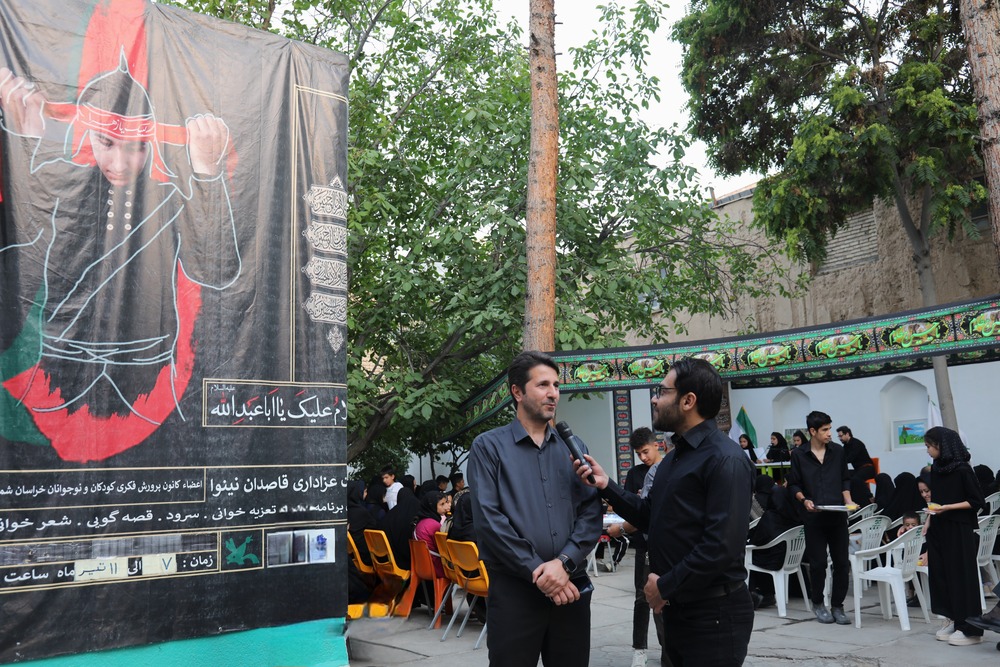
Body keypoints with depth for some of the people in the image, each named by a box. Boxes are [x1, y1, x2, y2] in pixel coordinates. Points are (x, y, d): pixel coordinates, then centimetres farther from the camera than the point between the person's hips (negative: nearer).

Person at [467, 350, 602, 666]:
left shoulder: (572, 447, 10)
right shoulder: (489, 446, -1)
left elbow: (591, 512, 3)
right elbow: (488, 518, -10)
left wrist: (564, 562, -13)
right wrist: (536, 571, -13)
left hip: (570, 585, 4)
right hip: (514, 588, -3)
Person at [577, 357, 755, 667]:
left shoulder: (725, 459, -18)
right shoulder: (675, 456, 14)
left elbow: (723, 545, -26)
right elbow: (651, 517, 14)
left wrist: (665, 586, -17)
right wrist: (606, 485, 1)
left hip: (714, 613, -9)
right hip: (676, 607, 9)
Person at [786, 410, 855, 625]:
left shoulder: (838, 451, 6)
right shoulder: (799, 455, -2)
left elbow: (845, 480, 13)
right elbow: (794, 484, 3)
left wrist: (848, 501, -2)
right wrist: (804, 500, -14)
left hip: (838, 515, 2)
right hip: (814, 517, -2)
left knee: (842, 562, 4)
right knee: (818, 563, 4)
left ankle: (837, 606, 18)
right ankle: (817, 603, 24)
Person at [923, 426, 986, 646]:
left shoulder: (962, 470, -13)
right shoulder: (935, 468, 8)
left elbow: (977, 502, -11)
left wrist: (947, 508, -20)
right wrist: (929, 522, 12)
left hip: (960, 530, -7)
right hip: (939, 529, 7)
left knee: (961, 576, -2)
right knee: (940, 574, 7)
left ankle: (970, 629, 6)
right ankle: (952, 620, 19)